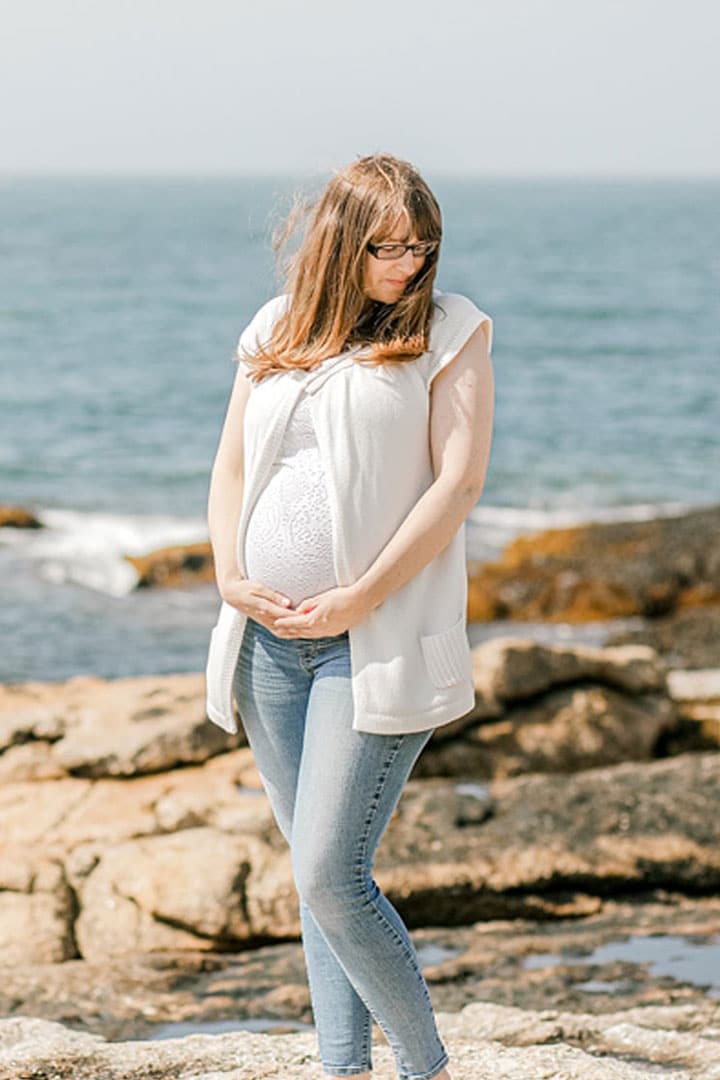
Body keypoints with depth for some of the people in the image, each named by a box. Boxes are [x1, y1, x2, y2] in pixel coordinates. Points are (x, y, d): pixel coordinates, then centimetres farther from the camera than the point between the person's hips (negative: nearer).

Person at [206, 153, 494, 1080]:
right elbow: (230, 467, 16)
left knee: (330, 877, -12)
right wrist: (231, 579, -2)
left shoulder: (450, 331, -1)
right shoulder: (276, 329, 13)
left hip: (377, 643, -5)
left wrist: (359, 599, -15)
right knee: (317, 873, 9)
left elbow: (458, 481, -9)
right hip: (269, 637, 5)